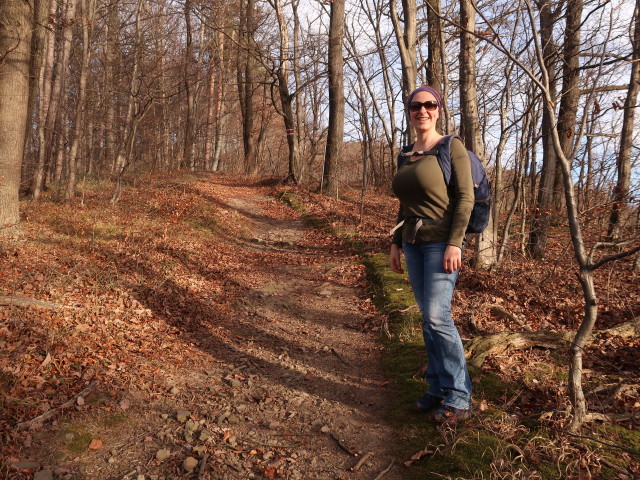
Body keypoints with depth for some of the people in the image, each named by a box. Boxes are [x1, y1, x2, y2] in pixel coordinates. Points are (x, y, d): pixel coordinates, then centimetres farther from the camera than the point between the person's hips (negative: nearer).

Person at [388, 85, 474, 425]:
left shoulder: (451, 147, -5)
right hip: (413, 243, 7)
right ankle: (437, 389, 19)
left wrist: (454, 243, -20)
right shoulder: (408, 155, 14)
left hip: (441, 242, -7)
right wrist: (396, 243, 14)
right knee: (428, 318, 9)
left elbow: (465, 197, -12)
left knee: (437, 317, -12)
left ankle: (458, 398, 1)